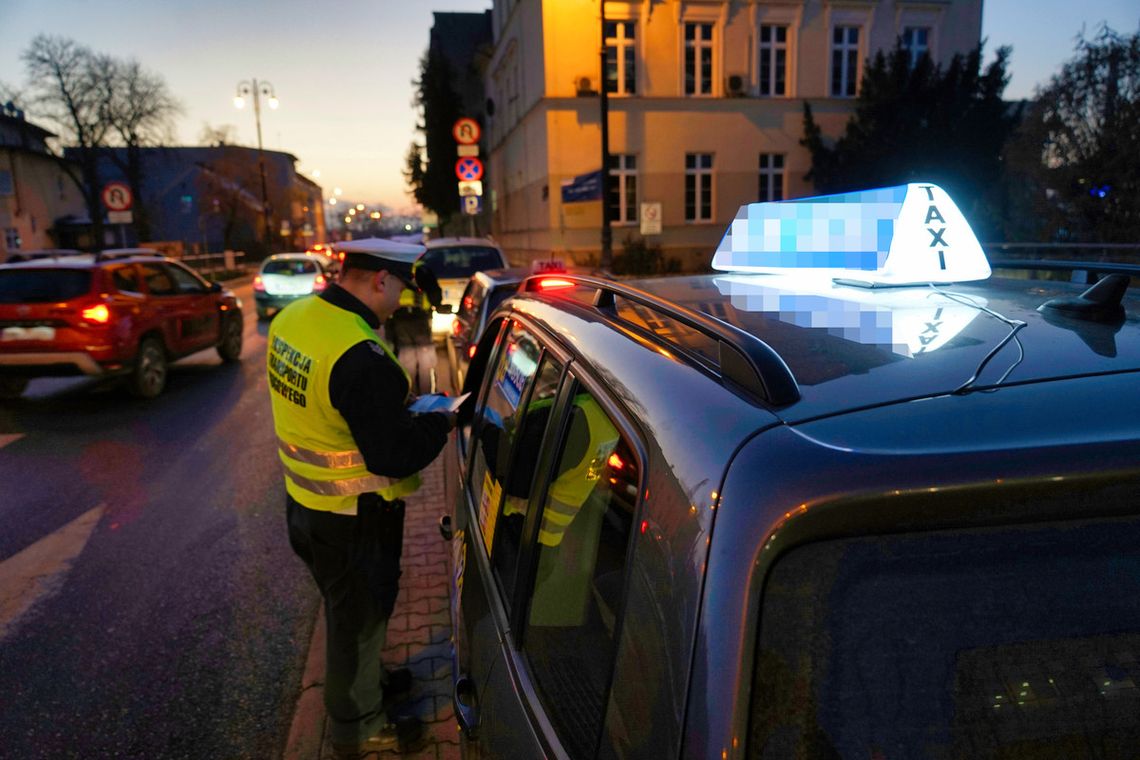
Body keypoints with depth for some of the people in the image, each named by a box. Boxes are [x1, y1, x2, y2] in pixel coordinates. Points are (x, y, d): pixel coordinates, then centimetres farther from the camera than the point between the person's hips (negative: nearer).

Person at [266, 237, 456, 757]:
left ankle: (363, 682, 53)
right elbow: (396, 456, -28)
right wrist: (441, 423, -11)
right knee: (360, 617, 15)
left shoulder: (293, 318, -3)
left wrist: (401, 412, 4)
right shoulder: (361, 357, -32)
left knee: (346, 609, 29)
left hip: (304, 502, 9)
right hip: (353, 521, -8)